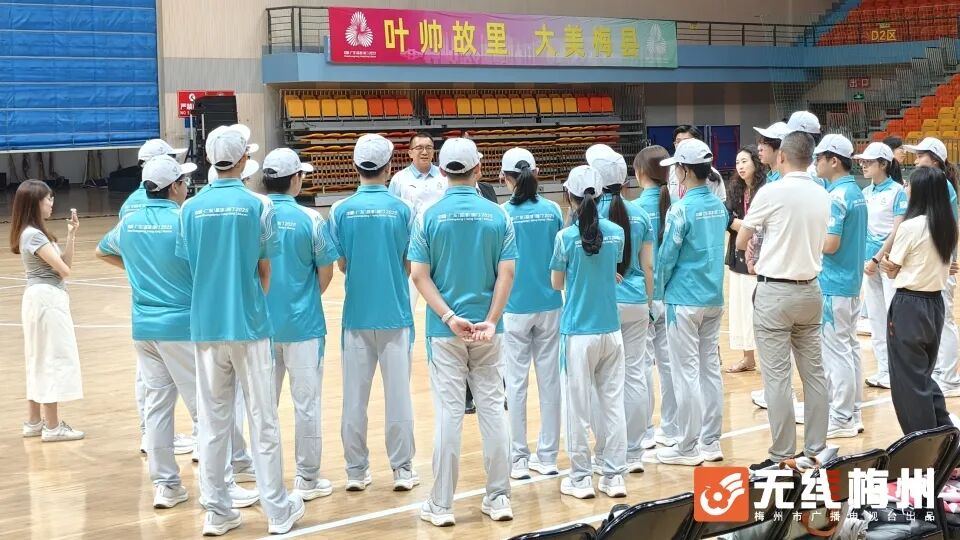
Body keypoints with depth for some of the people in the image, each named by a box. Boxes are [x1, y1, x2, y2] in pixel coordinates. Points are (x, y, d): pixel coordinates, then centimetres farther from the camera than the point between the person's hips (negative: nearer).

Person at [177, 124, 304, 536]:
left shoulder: (191, 208, 0)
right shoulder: (258, 206, -7)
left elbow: (189, 266, 6)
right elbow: (265, 272, -1)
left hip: (206, 326, 3)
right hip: (249, 325, -2)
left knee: (212, 422, 9)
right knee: (263, 421, 5)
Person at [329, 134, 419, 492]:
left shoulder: (341, 211, -4)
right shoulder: (402, 210, -6)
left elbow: (341, 265, 1)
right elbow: (411, 266, -2)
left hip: (357, 314, 1)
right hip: (395, 314, -1)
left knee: (355, 396, 8)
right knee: (398, 394, 6)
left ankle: (356, 470, 14)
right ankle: (402, 470, 10)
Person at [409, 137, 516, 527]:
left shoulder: (429, 216, -4)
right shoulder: (498, 215, -1)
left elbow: (419, 275, -9)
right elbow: (507, 273, -7)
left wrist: (449, 317, -12)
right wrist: (491, 320, -9)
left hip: (444, 329, -1)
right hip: (486, 328, 1)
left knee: (448, 413, 1)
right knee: (492, 407, 9)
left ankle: (441, 505, 6)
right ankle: (499, 498, 14)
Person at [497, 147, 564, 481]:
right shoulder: (552, 210, -1)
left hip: (515, 306, -3)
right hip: (549, 304, 3)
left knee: (516, 382, 5)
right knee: (549, 379, 9)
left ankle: (518, 459, 9)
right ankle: (547, 456, 16)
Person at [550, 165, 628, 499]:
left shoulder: (566, 237, -12)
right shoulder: (616, 233, 0)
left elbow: (557, 284, 0)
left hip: (579, 333, -3)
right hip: (611, 330, 4)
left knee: (578, 407, 5)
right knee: (613, 403, 9)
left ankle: (581, 479, 12)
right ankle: (615, 477, 13)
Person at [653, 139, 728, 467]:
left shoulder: (682, 210, -16)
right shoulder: (719, 206, 6)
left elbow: (667, 256, -11)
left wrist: (658, 289, 4)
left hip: (685, 300, -7)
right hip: (714, 298, 7)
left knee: (686, 373, -1)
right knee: (710, 369, 12)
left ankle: (688, 449, 5)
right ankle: (711, 442, 18)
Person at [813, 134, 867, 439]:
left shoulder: (836, 197, -18)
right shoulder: (857, 193, 10)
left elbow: (830, 244, -23)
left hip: (833, 285, -9)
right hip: (853, 281, 9)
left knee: (836, 350, -4)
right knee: (850, 347, 13)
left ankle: (841, 419, 1)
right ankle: (852, 412, 20)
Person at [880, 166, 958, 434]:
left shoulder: (911, 226, -17)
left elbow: (892, 270, -7)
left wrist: (886, 264, 14)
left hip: (909, 305, -7)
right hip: (935, 303, 7)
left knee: (909, 379, 4)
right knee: (925, 375, 21)